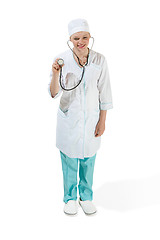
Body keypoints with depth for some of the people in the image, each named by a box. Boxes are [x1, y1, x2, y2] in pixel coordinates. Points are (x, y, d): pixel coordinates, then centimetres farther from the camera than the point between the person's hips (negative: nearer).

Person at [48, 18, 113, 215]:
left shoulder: (99, 60, -7)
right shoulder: (62, 60, -11)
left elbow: (104, 92, -2)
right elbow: (54, 94, -13)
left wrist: (102, 121, -2)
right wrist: (55, 74, -31)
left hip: (91, 118, 1)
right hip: (69, 118, -1)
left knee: (88, 162, 15)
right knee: (69, 162, 12)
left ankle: (86, 197, 36)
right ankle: (70, 198, 34)